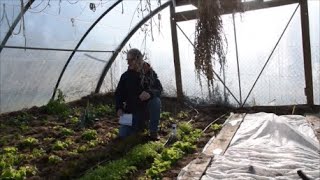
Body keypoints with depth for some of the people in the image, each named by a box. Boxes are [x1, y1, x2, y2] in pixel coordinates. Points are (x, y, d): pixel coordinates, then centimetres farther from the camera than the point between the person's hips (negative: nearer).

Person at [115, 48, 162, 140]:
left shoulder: (150, 73, -8)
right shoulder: (126, 76, -4)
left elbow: (159, 89, -15)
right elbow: (118, 93, 2)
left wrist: (150, 93, -38)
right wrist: (119, 108, -15)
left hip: (147, 109, -1)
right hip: (132, 110, 2)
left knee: (156, 101, -34)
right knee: (123, 134, -12)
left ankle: (153, 131, -16)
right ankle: (140, 124, 21)